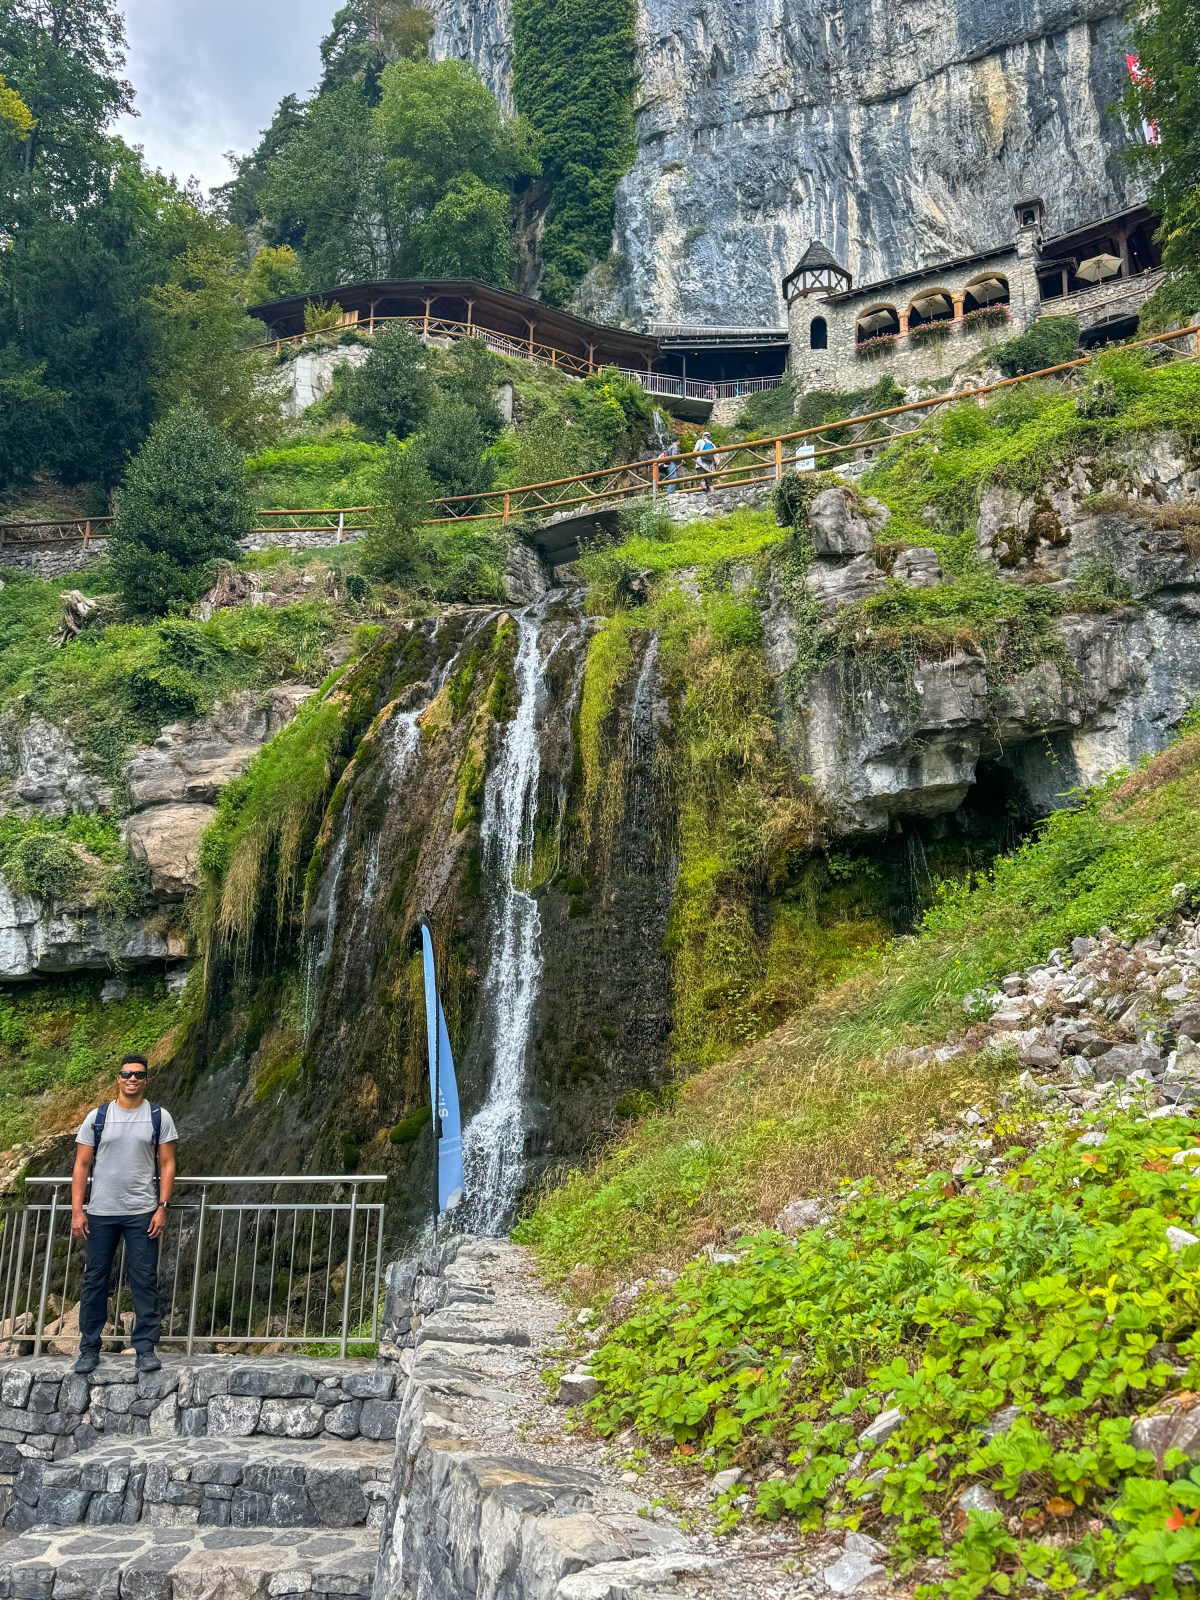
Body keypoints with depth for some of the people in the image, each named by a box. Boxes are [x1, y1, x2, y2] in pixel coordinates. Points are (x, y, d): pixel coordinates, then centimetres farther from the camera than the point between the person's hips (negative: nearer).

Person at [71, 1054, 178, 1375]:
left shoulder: (159, 1117, 2)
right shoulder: (97, 1117, 4)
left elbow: (167, 1164, 1)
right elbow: (82, 1166, 3)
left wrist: (162, 1207, -7)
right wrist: (77, 1210, -4)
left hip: (142, 1213, -1)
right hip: (100, 1213, 1)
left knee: (145, 1281, 0)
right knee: (95, 1280, 7)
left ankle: (146, 1348, 7)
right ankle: (89, 1349, 18)